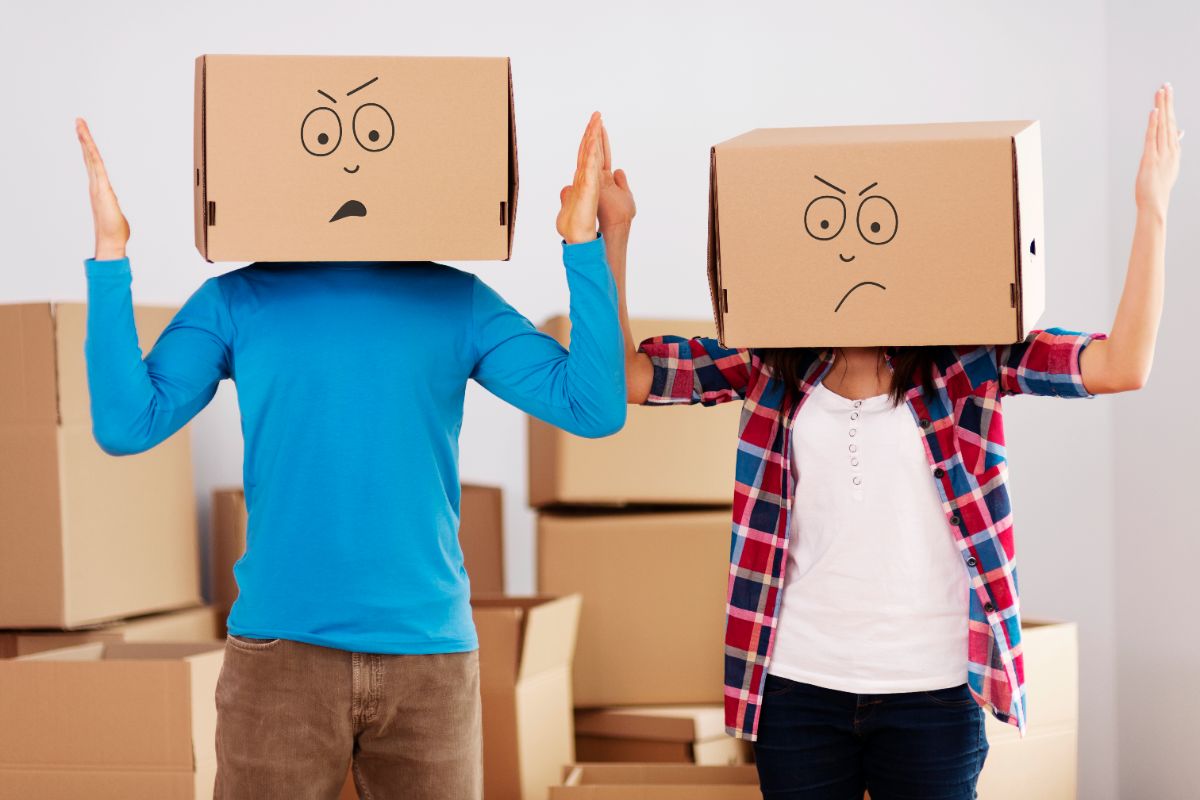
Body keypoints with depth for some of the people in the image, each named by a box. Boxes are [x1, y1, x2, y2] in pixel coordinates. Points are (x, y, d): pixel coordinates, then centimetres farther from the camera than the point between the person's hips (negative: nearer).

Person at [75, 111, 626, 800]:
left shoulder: (458, 301, 6)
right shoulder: (237, 301, 4)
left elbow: (595, 407, -4)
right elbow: (127, 425, -8)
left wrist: (583, 243, -8)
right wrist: (110, 256, -11)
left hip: (431, 647, 1)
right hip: (281, 655, -1)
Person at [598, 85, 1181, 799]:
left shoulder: (966, 358, -3)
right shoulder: (771, 363, 4)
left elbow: (1121, 367, -14)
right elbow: (623, 374, 1)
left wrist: (1152, 212, -21)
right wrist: (614, 231, -5)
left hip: (930, 690, -2)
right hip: (799, 686, 2)